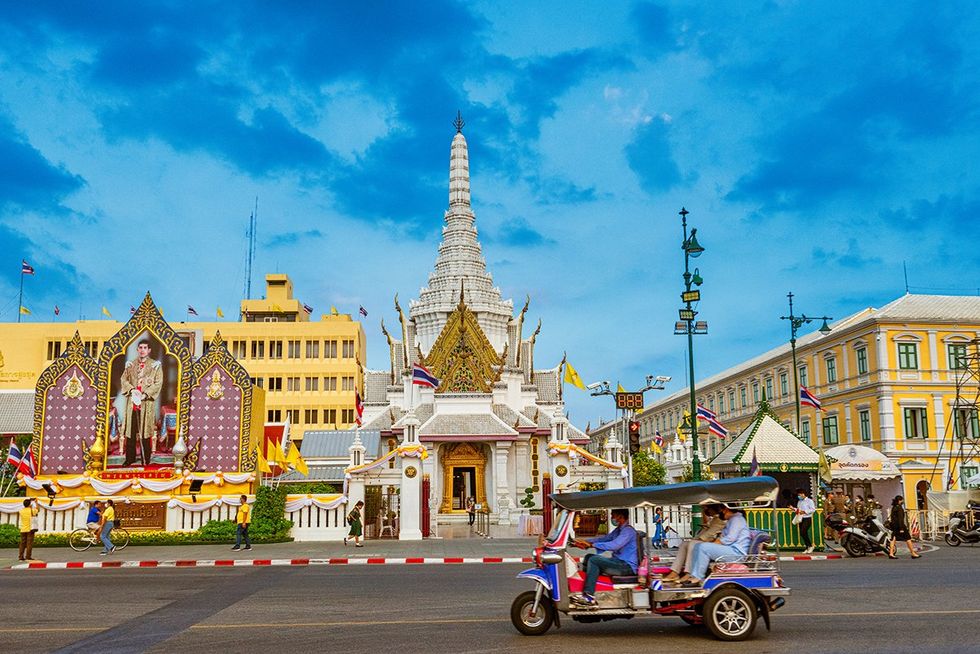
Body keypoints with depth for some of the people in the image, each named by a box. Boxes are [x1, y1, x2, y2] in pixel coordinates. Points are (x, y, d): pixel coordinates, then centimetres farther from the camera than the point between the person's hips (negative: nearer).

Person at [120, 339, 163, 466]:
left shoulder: (155, 365, 1)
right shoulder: (131, 365, 12)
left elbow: (158, 383, -5)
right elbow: (123, 379, 8)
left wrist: (145, 394, -14)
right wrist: (132, 390, -11)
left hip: (147, 402, -3)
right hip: (132, 401, 3)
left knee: (145, 430, -2)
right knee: (130, 430, 6)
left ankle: (145, 459, 5)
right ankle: (130, 457, 15)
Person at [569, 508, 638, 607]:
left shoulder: (628, 530, -15)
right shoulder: (618, 530, 18)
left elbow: (614, 545, -27)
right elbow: (604, 538, 17)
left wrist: (592, 544, -26)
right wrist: (584, 542, 3)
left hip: (628, 566, -10)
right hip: (619, 562, 10)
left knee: (594, 560, -22)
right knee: (589, 557, 6)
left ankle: (589, 597, -23)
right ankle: (583, 591, -2)